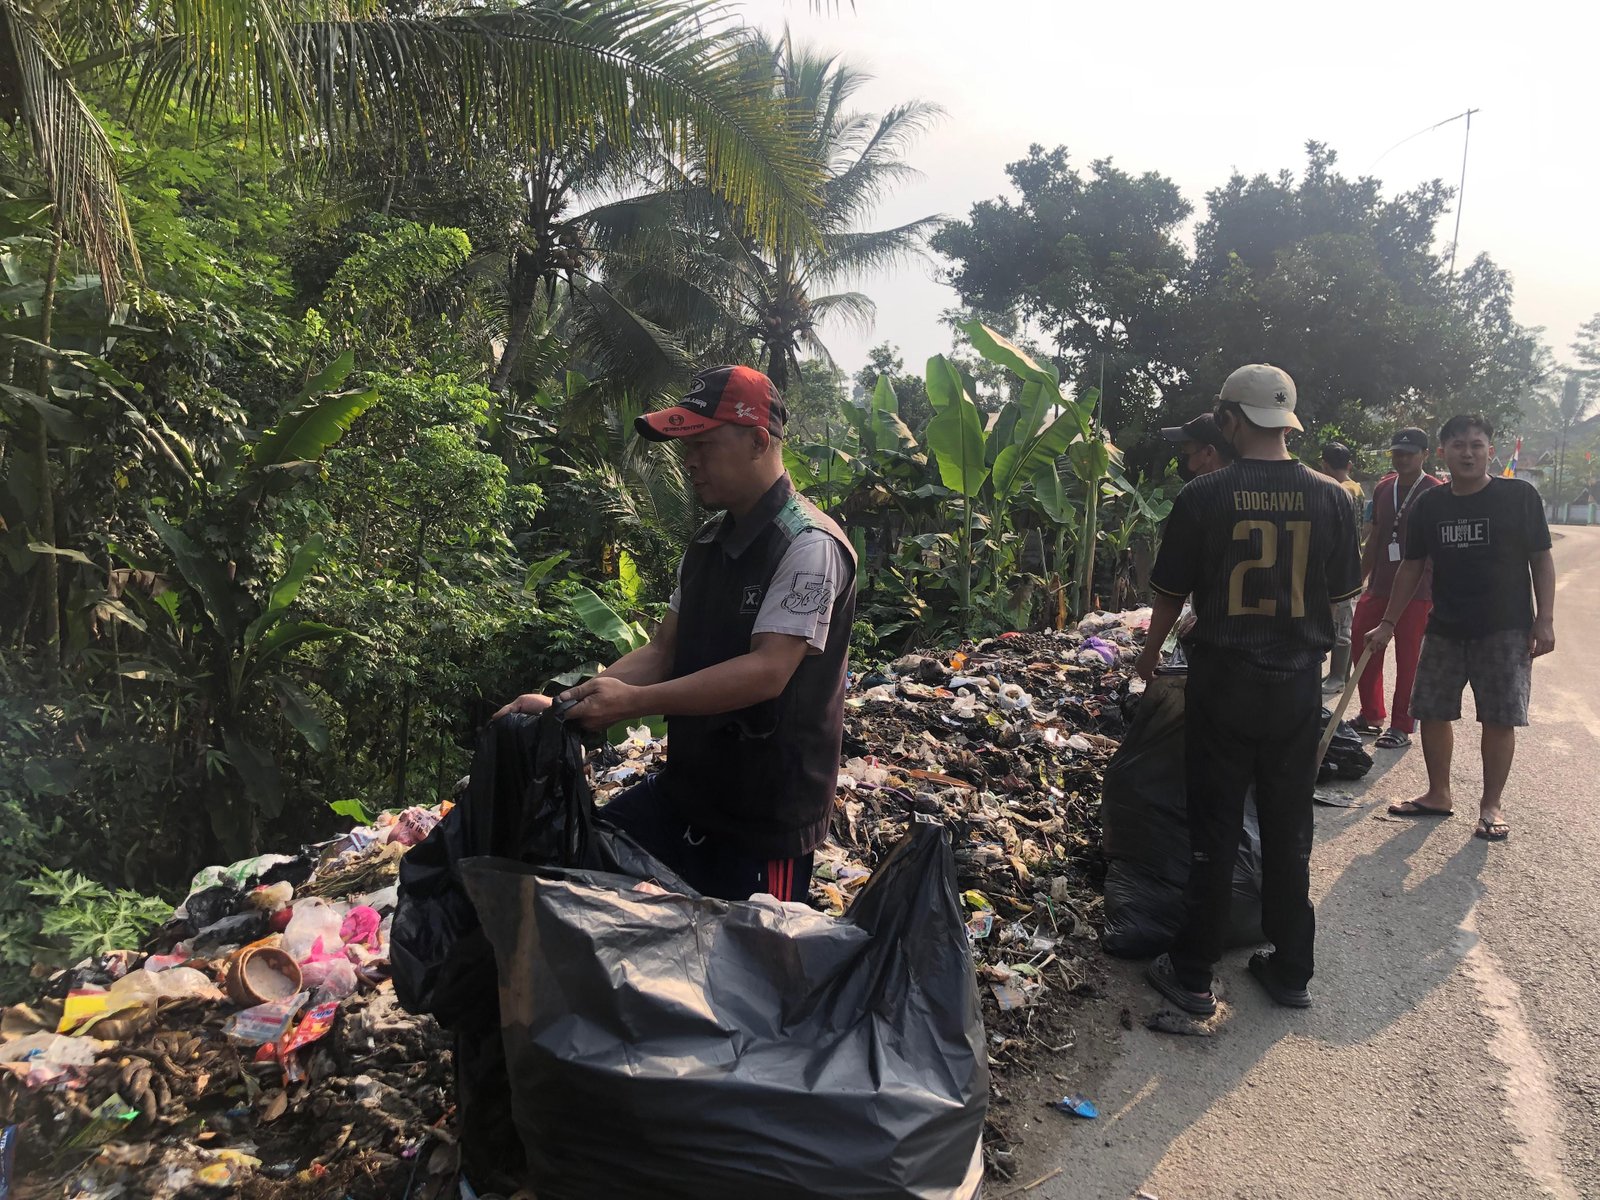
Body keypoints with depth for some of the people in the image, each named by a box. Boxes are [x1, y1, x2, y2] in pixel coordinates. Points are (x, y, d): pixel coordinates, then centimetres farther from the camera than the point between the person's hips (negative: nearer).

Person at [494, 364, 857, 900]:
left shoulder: (809, 545, -18)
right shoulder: (708, 544, 9)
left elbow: (767, 671, -26)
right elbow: (662, 651, 10)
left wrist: (633, 701, -30)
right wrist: (561, 704, -1)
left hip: (767, 816, -7)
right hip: (681, 793, 8)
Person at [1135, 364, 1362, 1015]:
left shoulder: (1203, 497, -11)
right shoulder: (1330, 498, -4)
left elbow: (1170, 593, -2)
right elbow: (1342, 592, 7)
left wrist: (1151, 653, 16)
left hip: (1223, 678, -2)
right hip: (1299, 682, 2)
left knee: (1214, 829, 7)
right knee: (1289, 831, 14)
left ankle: (1193, 975, 16)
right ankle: (1290, 970, 26)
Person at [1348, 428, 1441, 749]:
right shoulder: (1382, 488, 10)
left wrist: (1439, 590, -12)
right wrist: (1360, 579, 15)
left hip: (1417, 590, -6)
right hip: (1379, 586, 6)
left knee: (1408, 661, 1)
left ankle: (1402, 727, 12)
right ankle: (1371, 715, 26)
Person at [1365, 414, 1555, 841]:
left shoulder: (1519, 496, -4)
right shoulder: (1428, 506, 4)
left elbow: (1542, 560, 0)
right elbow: (1411, 568, 10)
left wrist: (1544, 620, -8)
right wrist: (1388, 624, 8)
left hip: (1505, 630, -3)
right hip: (1444, 629, 3)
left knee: (1499, 719, 1)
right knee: (1432, 712, 7)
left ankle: (1491, 804, 16)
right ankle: (1438, 794, 23)